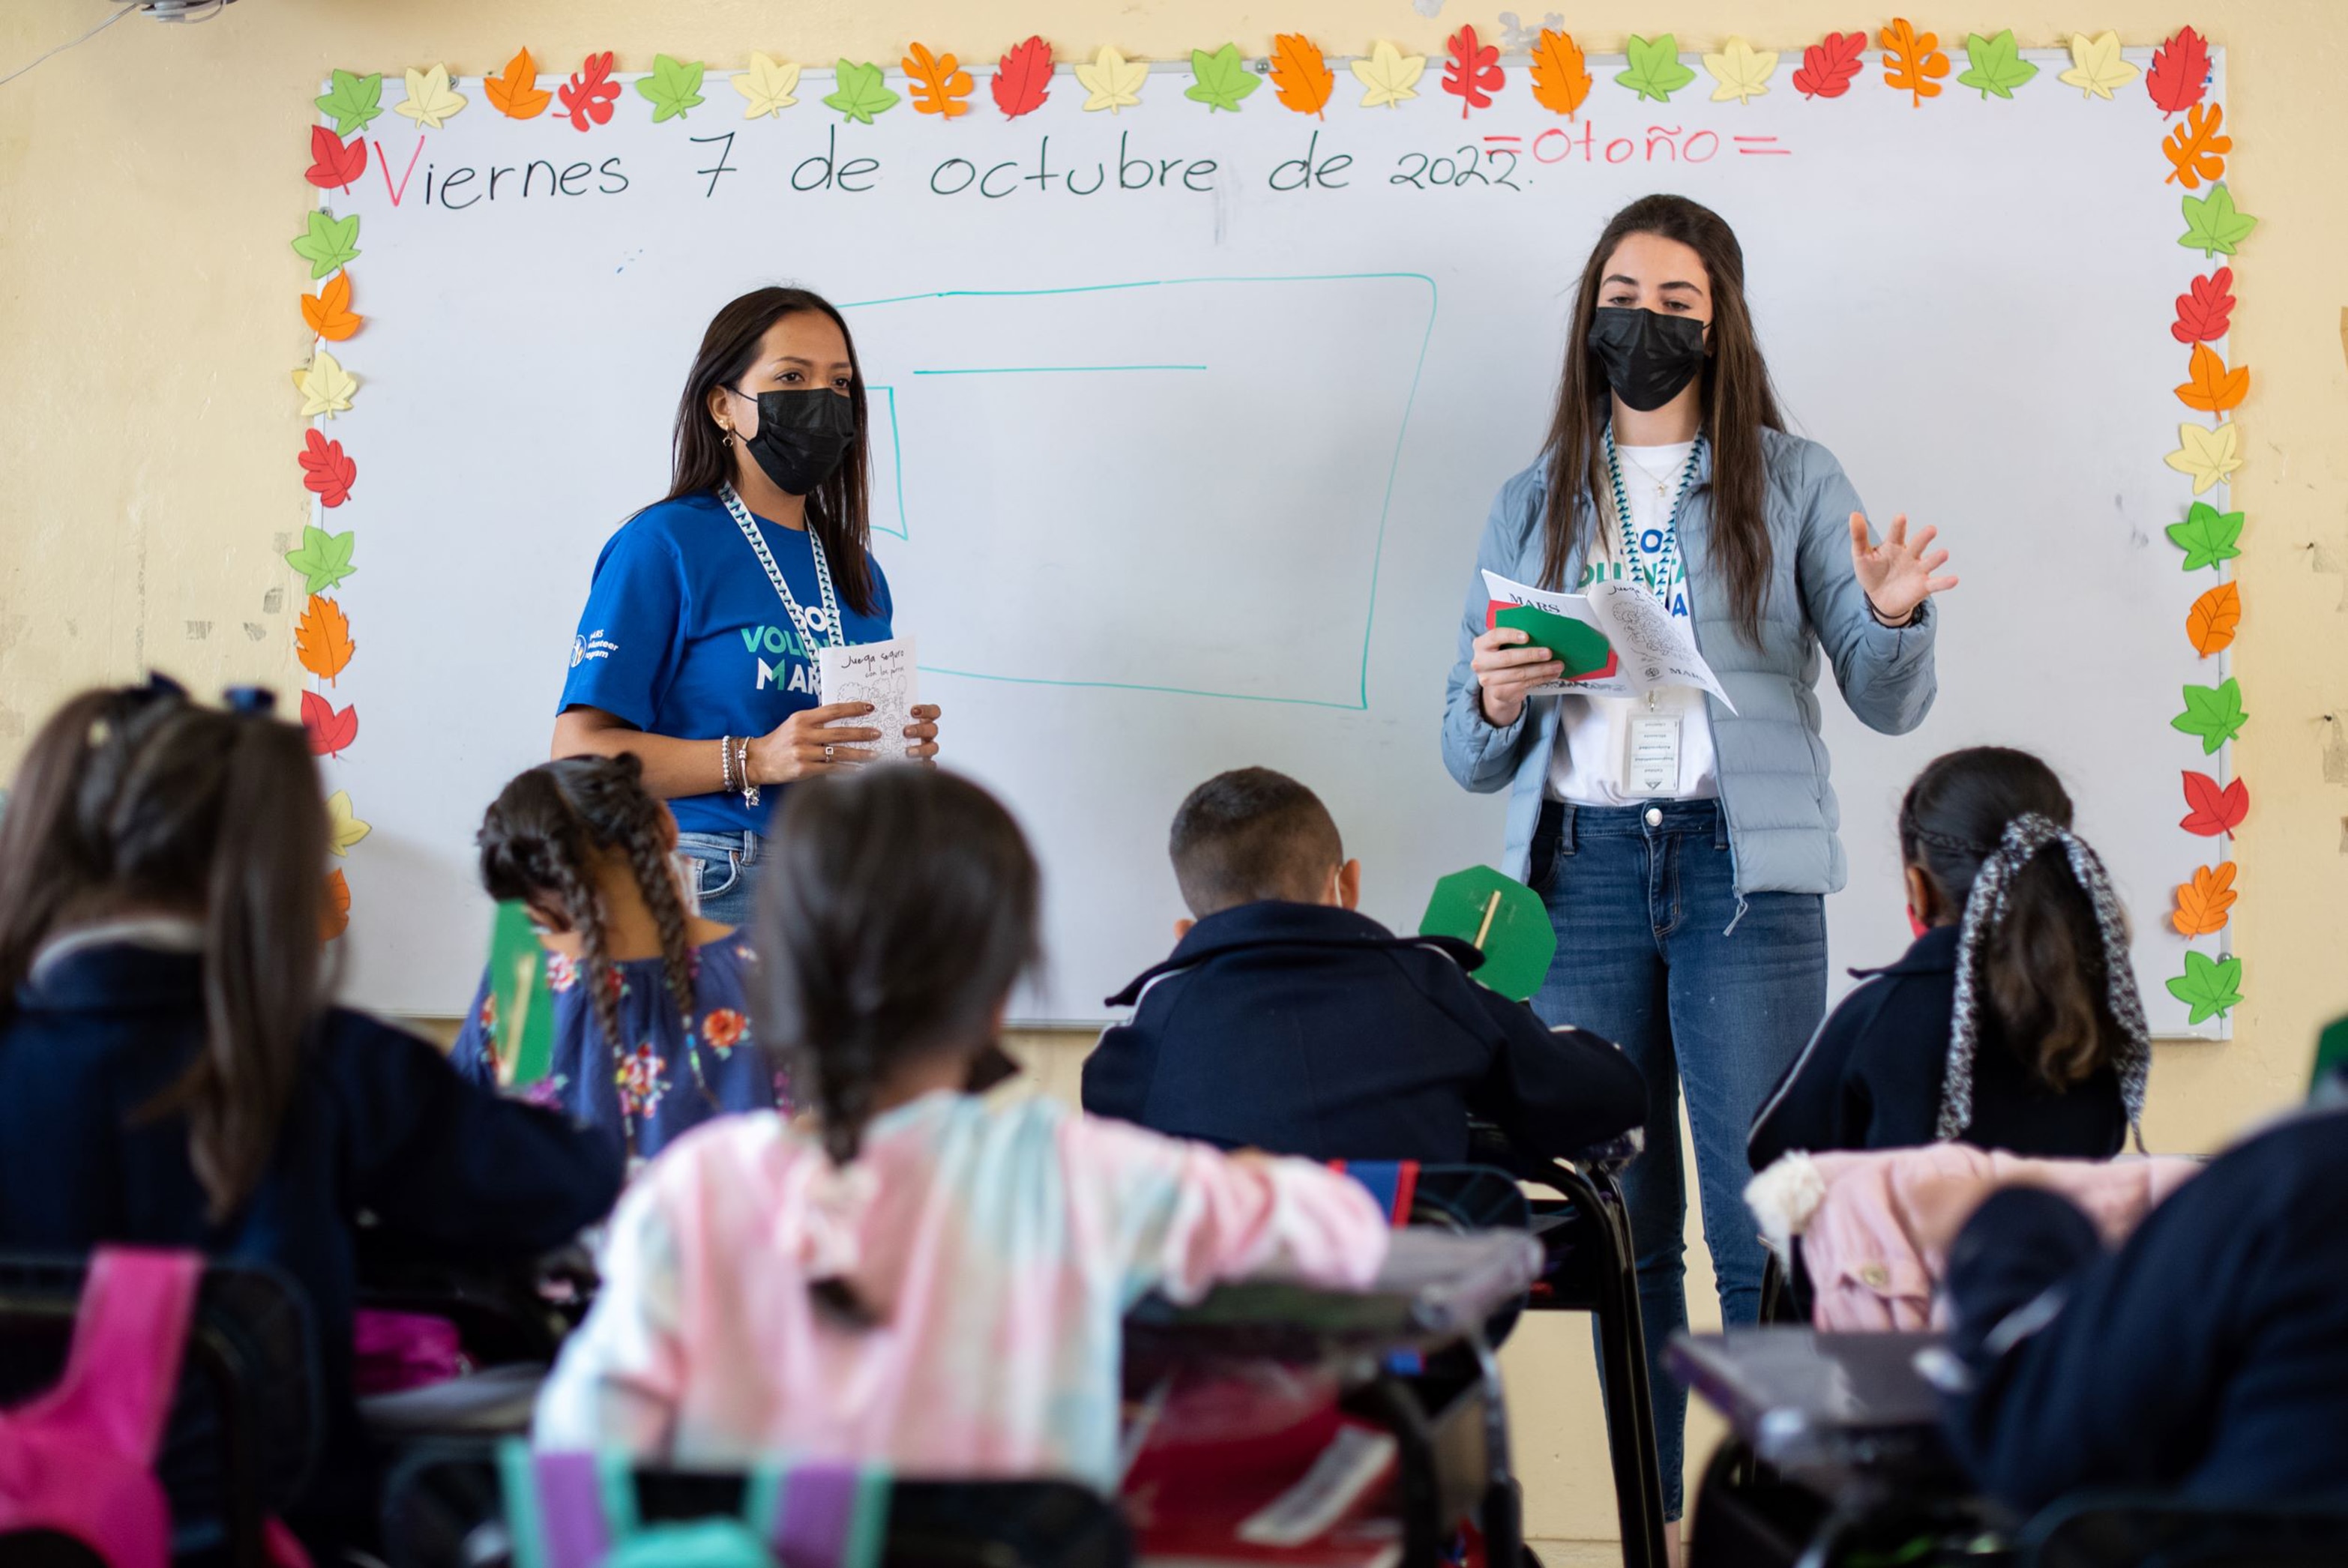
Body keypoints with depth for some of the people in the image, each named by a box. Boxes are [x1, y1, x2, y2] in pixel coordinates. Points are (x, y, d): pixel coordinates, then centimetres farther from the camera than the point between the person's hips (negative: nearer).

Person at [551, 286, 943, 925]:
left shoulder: (857, 572, 16)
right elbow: (579, 750, -11)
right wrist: (754, 760, -19)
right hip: (713, 891, -5)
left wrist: (903, 747, 3)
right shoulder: (662, 545, -4)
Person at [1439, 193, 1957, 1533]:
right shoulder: (1534, 505, 15)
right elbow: (1474, 758, 14)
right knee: (1622, 1230, 6)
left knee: (1761, 1230, -7)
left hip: (1744, 869, -2)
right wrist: (1496, 699, -9)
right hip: (1585, 871, 3)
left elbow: (1889, 704, 4)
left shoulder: (1792, 481, 8)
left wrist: (1894, 620, -17)